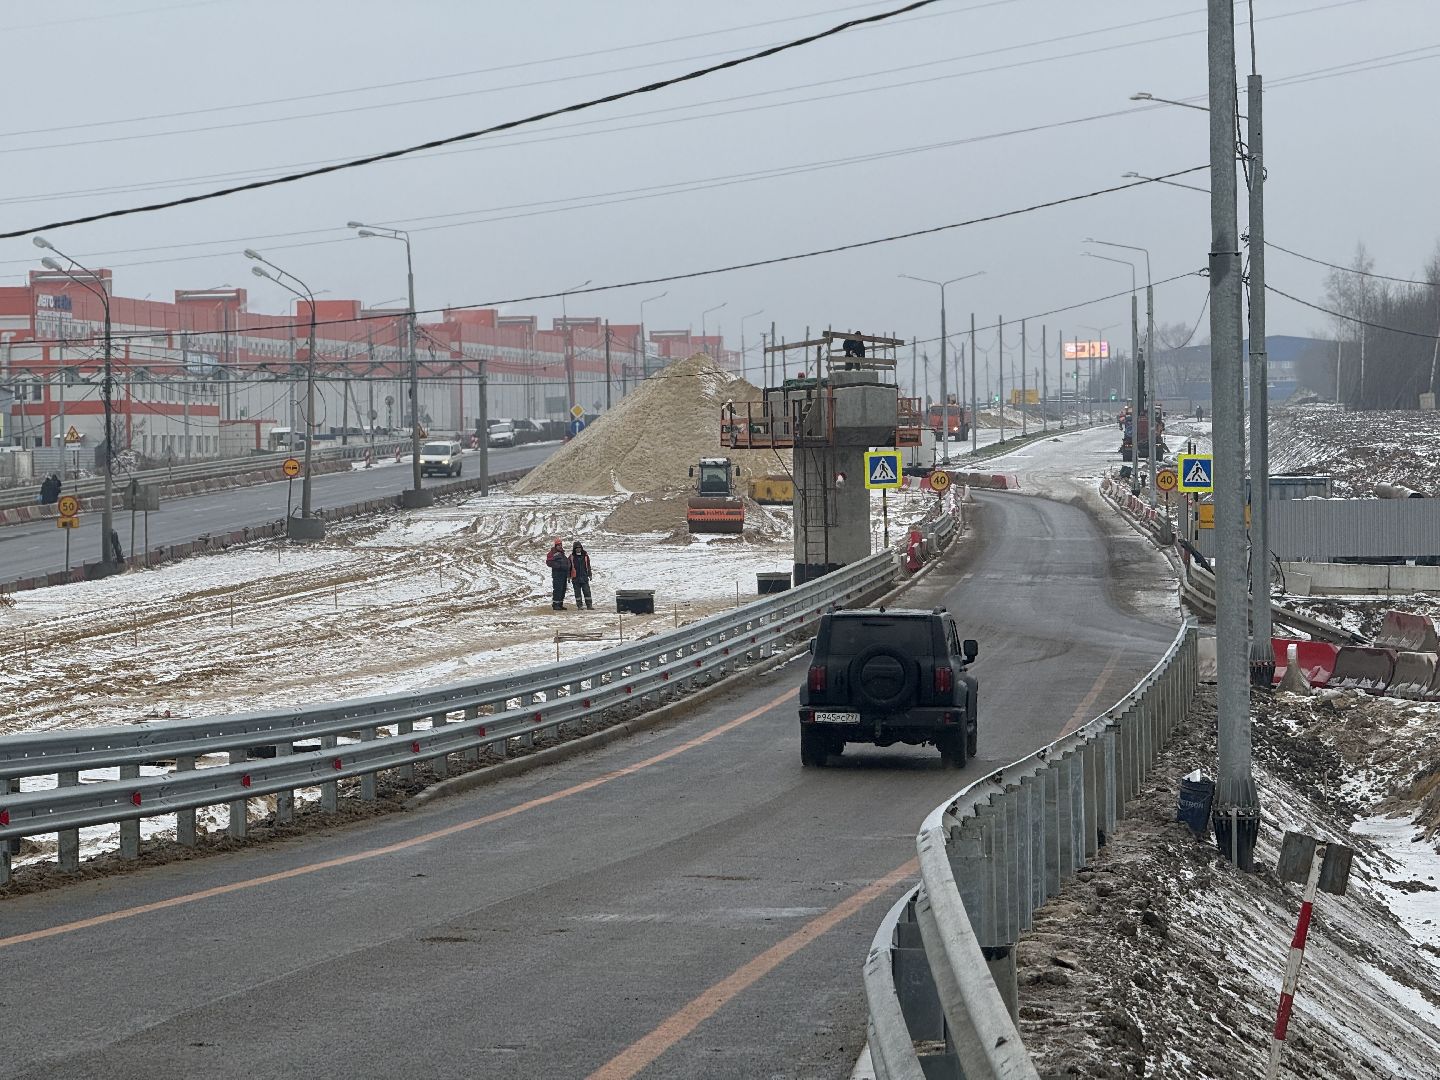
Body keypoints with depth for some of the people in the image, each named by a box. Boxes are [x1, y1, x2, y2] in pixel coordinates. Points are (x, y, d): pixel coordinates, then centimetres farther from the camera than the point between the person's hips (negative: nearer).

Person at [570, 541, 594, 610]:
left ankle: (589, 605, -1)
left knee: (587, 591, -3)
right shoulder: (572, 557, 1)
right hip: (576, 578, -1)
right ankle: (579, 605, 10)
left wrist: (589, 575, 11)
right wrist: (569, 577, 3)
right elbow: (569, 567, 6)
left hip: (584, 577, 1)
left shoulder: (585, 555, 5)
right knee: (577, 592, 4)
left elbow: (588, 566, 13)